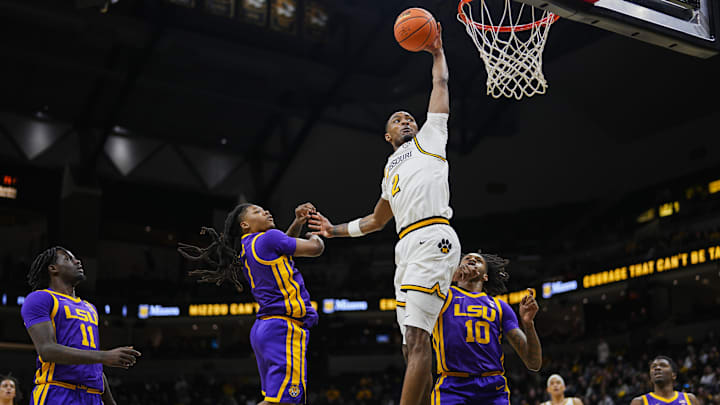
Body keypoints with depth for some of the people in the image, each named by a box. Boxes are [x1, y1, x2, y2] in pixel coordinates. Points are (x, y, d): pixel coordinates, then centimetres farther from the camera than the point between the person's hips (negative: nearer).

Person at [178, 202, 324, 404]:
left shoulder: (246, 249, 16)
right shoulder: (268, 238, -9)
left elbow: (282, 246, 34)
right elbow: (315, 248, -2)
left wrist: (298, 221, 21)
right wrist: (316, 237, 21)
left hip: (264, 328, 10)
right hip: (283, 327, -10)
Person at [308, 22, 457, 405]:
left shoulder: (429, 138, 17)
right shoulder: (390, 172, 32)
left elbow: (441, 84, 18)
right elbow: (376, 220, 42)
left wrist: (437, 52, 29)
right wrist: (336, 230, 43)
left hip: (433, 240, -8)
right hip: (406, 248, 8)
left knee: (416, 337, -19)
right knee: (414, 344, 2)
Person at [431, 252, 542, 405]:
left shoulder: (500, 306, 19)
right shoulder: (444, 294, 13)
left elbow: (533, 363, 13)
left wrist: (528, 323, -4)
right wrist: (449, 277, -14)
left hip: (493, 390, 3)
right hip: (452, 388, -2)